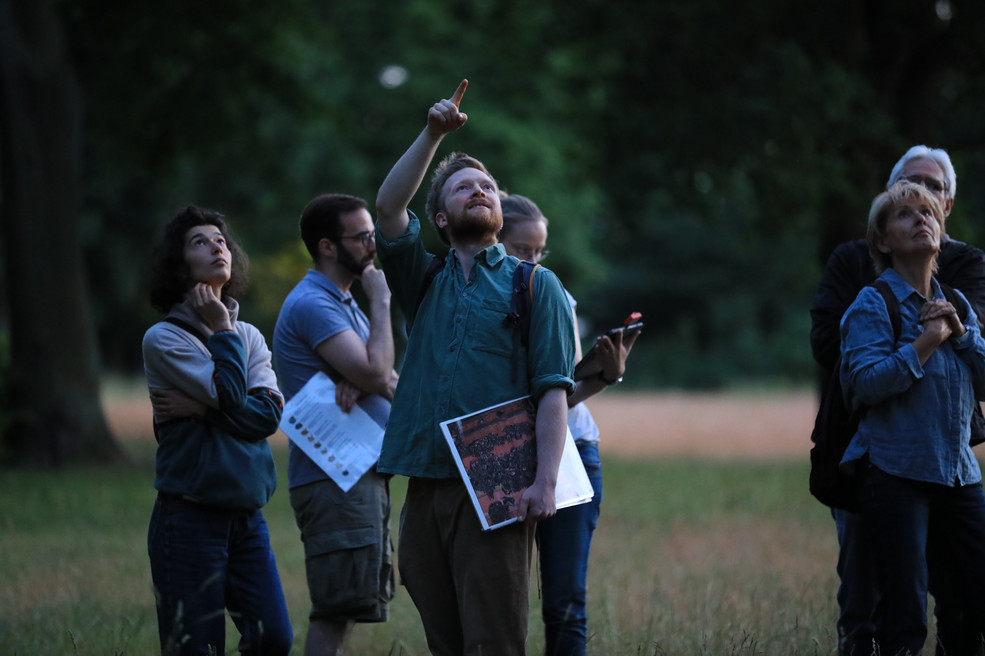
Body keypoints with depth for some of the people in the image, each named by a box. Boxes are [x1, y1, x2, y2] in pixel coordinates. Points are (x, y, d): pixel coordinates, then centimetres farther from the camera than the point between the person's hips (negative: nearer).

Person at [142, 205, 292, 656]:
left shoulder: (249, 336, 13)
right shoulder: (163, 338, -4)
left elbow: (269, 413, -3)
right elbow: (232, 397, -15)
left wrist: (199, 408, -11)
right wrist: (222, 328, -4)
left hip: (247, 515, 5)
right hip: (190, 516, -5)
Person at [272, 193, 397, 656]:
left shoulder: (343, 301, 20)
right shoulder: (312, 303, -12)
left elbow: (390, 381, 12)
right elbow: (376, 374, -20)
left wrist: (361, 380, -12)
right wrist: (380, 301, -8)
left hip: (363, 476, 10)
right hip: (335, 477, -10)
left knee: (342, 609, 10)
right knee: (335, 613, -13)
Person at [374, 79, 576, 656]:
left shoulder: (533, 284, 8)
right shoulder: (427, 280, 19)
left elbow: (554, 390, -1)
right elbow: (388, 206, 3)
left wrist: (545, 481, -13)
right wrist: (434, 135, -5)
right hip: (427, 487, 4)